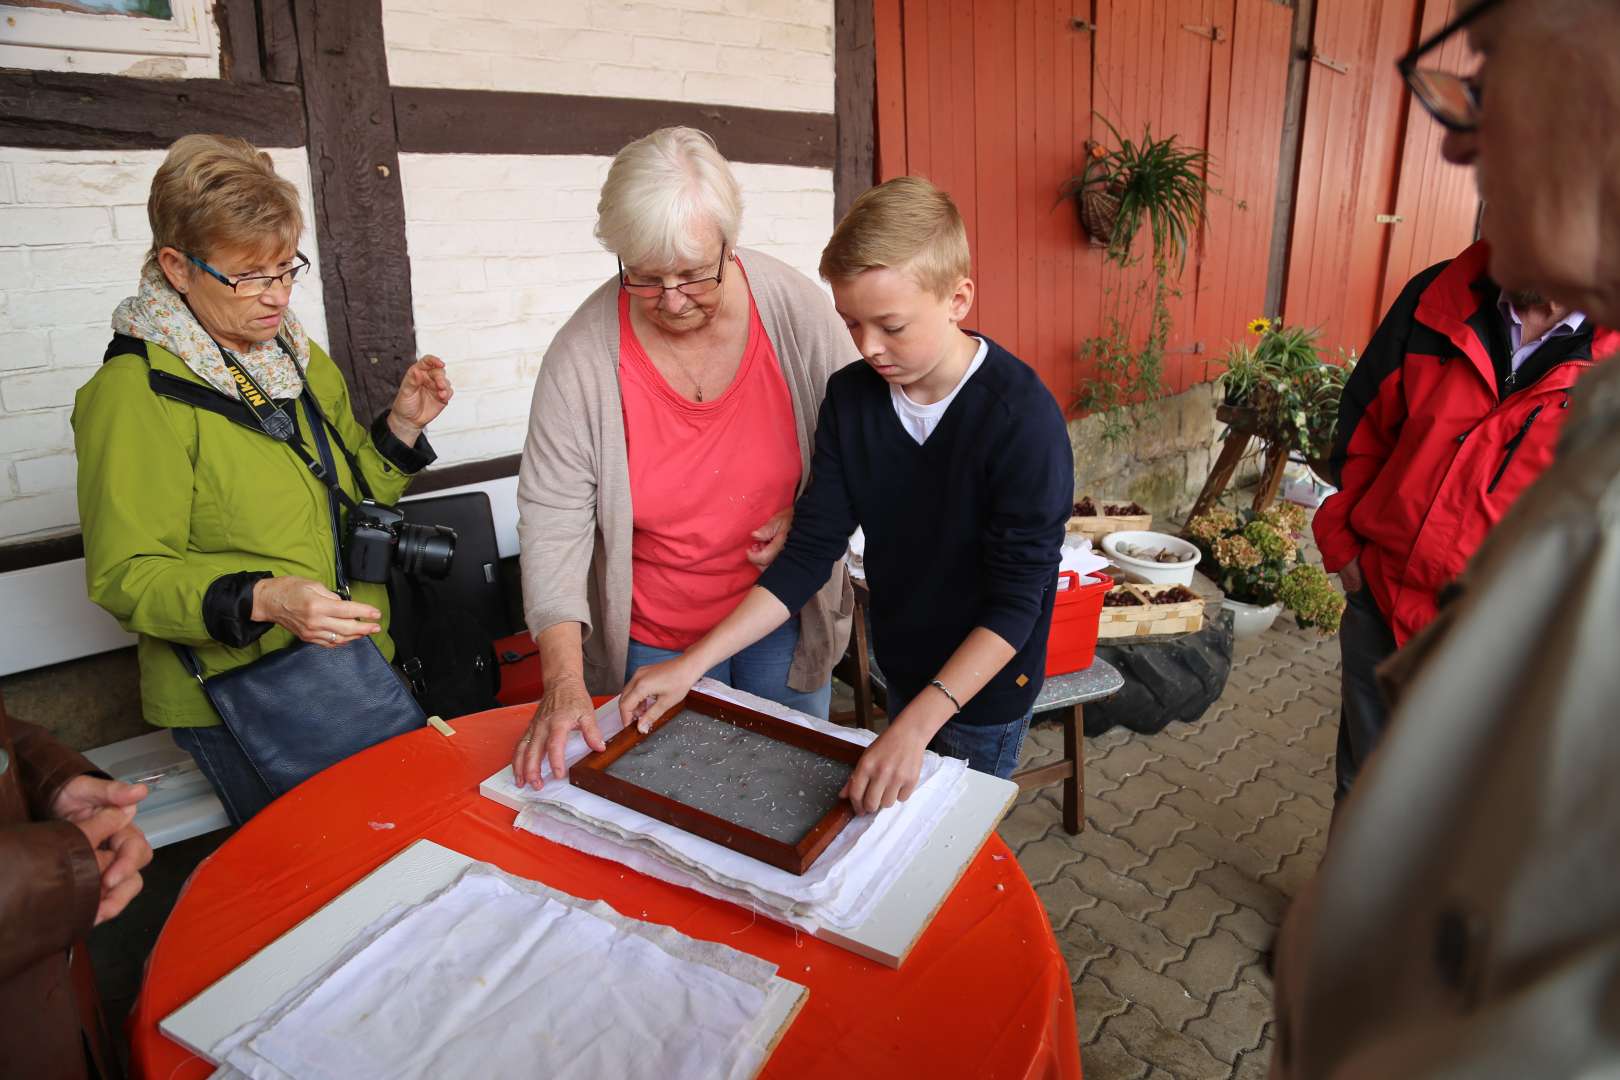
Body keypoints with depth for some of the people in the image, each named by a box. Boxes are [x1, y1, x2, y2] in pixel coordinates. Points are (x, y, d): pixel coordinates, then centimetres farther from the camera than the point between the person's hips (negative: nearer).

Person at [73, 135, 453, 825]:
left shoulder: (298, 355, 8)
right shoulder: (134, 391, -14)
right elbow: (125, 575, -15)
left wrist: (400, 428, 0)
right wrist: (261, 598, -31)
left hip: (353, 669, 7)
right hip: (236, 701, -6)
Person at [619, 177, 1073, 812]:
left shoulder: (1022, 417, -27)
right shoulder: (851, 396, -10)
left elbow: (1017, 598, -26)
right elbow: (809, 550, -10)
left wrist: (916, 724, -35)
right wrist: (693, 664, -17)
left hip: (986, 684, -5)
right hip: (902, 664, 5)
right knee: (898, 819, 22)